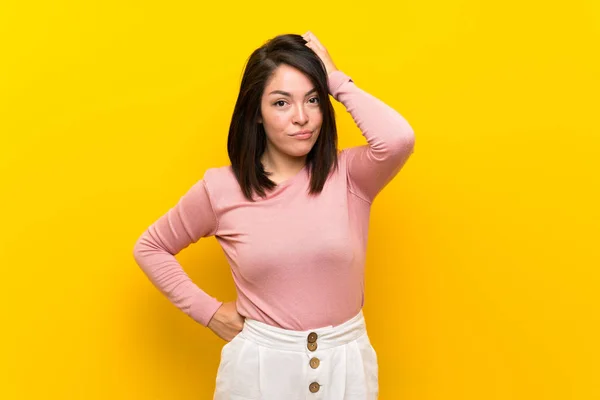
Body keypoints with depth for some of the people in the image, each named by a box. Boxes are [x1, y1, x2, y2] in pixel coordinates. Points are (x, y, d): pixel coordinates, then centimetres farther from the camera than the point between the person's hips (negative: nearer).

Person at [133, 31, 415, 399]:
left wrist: (336, 79, -17)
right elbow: (149, 248, 6)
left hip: (345, 364, 1)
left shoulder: (348, 175, -8)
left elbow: (398, 139, -31)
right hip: (259, 365, 0)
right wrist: (208, 311, 0)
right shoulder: (221, 189, -7)